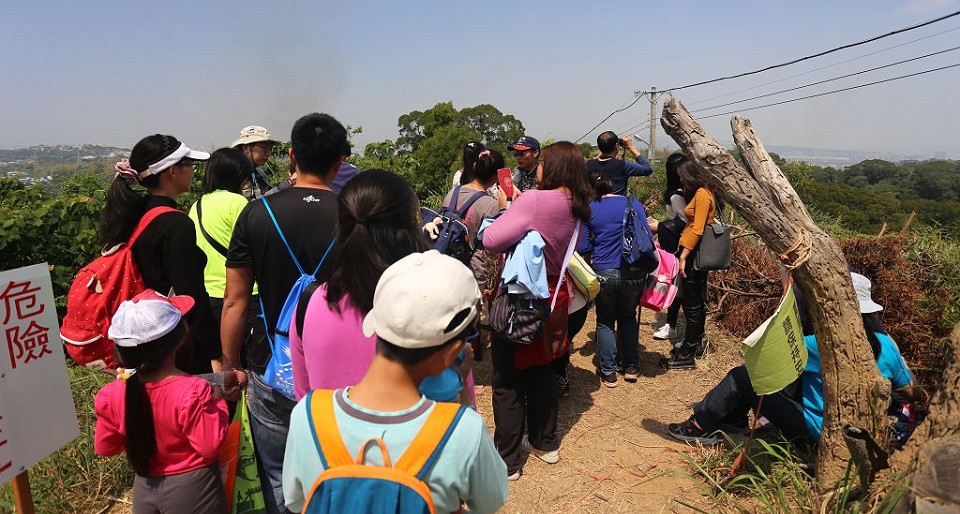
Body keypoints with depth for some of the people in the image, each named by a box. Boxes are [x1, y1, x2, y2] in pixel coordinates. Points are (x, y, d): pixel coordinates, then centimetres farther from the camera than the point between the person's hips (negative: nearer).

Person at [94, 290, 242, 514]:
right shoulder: (192, 391, -29)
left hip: (145, 489, 4)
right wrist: (217, 402, -12)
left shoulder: (113, 394, -13)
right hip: (192, 489, -4)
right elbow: (210, 446, -22)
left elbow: (104, 447, 2)